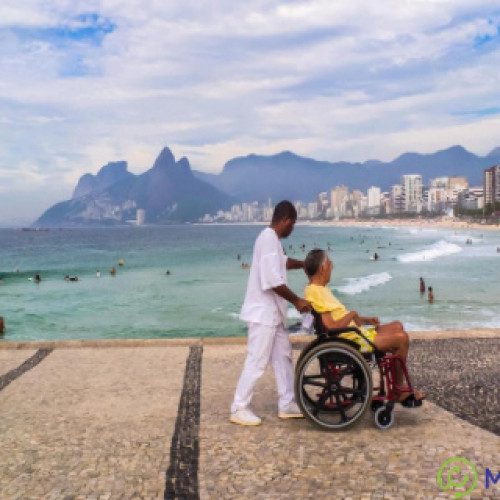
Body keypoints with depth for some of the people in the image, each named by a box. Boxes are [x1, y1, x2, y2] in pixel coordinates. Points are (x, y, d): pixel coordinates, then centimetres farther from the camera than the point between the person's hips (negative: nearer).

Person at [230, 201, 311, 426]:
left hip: (272, 312, 11)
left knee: (283, 356, 14)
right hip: (263, 312, -11)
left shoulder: (271, 238, 13)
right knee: (256, 362, -4)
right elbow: (273, 281, -25)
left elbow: (283, 262, 34)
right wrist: (297, 301, -17)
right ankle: (239, 409, 6)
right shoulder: (269, 239, -19)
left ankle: (287, 404, 23)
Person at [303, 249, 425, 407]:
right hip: (354, 341, -11)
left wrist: (365, 319, 9)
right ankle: (399, 392, 4)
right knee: (402, 338, -12)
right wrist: (352, 315, -15)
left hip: (357, 333, 11)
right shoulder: (315, 292, -22)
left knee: (397, 326, 18)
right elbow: (332, 326, -29)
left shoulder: (320, 289, 12)